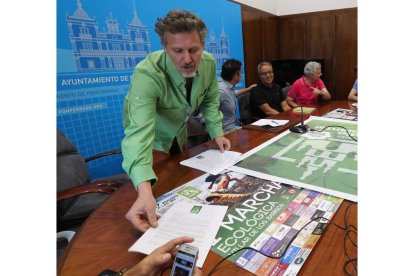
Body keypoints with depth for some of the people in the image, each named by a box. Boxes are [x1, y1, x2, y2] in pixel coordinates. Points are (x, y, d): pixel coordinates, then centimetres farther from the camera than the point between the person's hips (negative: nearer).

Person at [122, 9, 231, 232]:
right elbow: (140, 131, -49)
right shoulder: (147, 74, -39)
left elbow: (210, 101, -3)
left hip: (179, 134, 6)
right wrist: (144, 191, -60)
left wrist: (217, 133, -10)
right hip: (151, 140, -5)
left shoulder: (209, 63, -20)